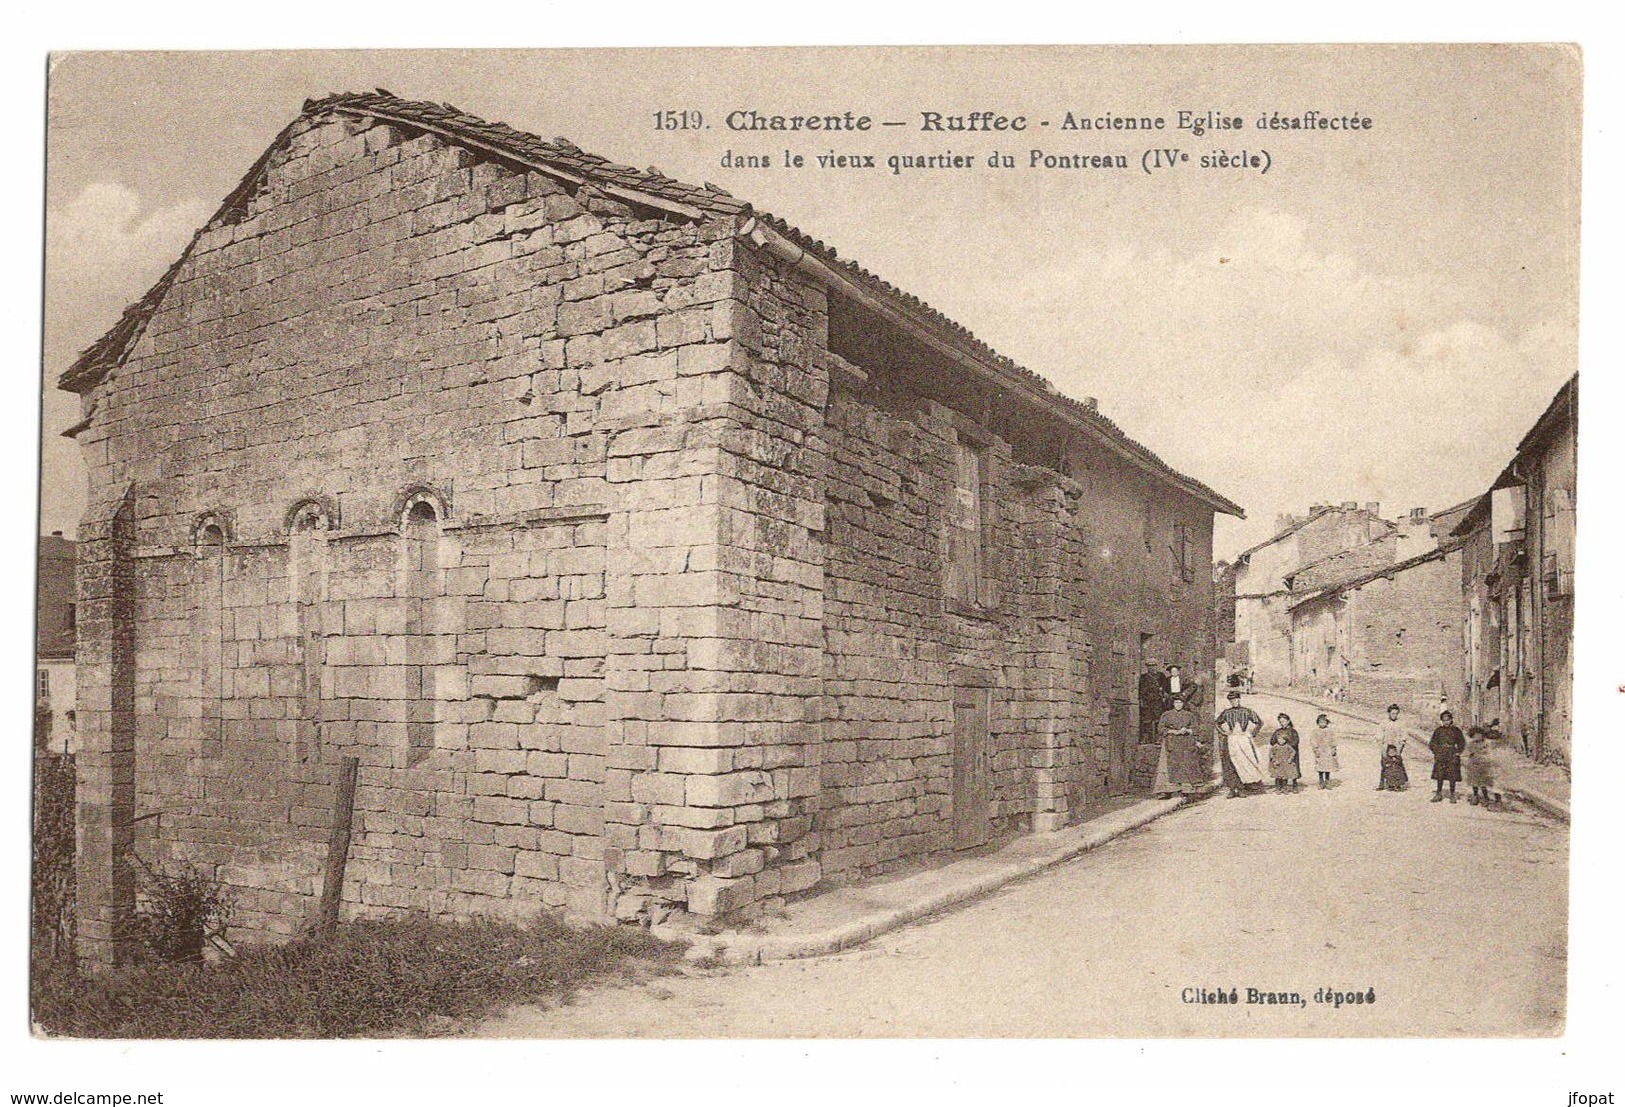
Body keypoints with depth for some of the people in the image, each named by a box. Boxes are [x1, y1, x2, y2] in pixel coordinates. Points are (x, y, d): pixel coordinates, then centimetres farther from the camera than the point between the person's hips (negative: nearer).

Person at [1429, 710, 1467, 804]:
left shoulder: (1456, 730, 4)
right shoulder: (1438, 730, 7)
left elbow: (1462, 743, 9)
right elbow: (1432, 743, 12)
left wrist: (1458, 752, -1)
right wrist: (1436, 751, 1)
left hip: (1452, 756, -1)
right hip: (1440, 756, 1)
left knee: (1452, 776, 0)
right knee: (1439, 776, 2)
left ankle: (1452, 796, 9)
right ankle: (1438, 794, 10)